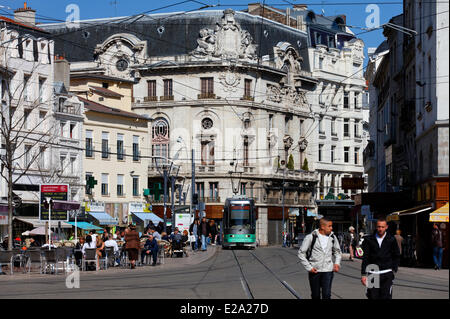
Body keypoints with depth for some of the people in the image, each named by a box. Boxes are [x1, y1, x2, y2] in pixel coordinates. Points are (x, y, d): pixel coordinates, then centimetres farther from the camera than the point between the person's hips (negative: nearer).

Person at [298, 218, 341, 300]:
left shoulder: (332, 237, 5)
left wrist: (337, 263, 5)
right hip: (314, 271, -1)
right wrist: (309, 267, -9)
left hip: (328, 271, 2)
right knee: (315, 295, 8)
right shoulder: (311, 237, -7)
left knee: (327, 295, -10)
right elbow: (301, 253, -3)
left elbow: (337, 251, 22)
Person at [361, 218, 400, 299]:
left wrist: (394, 269, 2)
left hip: (387, 274, -1)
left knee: (386, 296, -7)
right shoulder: (369, 239, 4)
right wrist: (363, 274, 1)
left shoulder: (391, 240, 3)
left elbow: (397, 256, 12)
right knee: (373, 297, 1)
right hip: (372, 274, 1)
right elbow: (365, 258, 5)